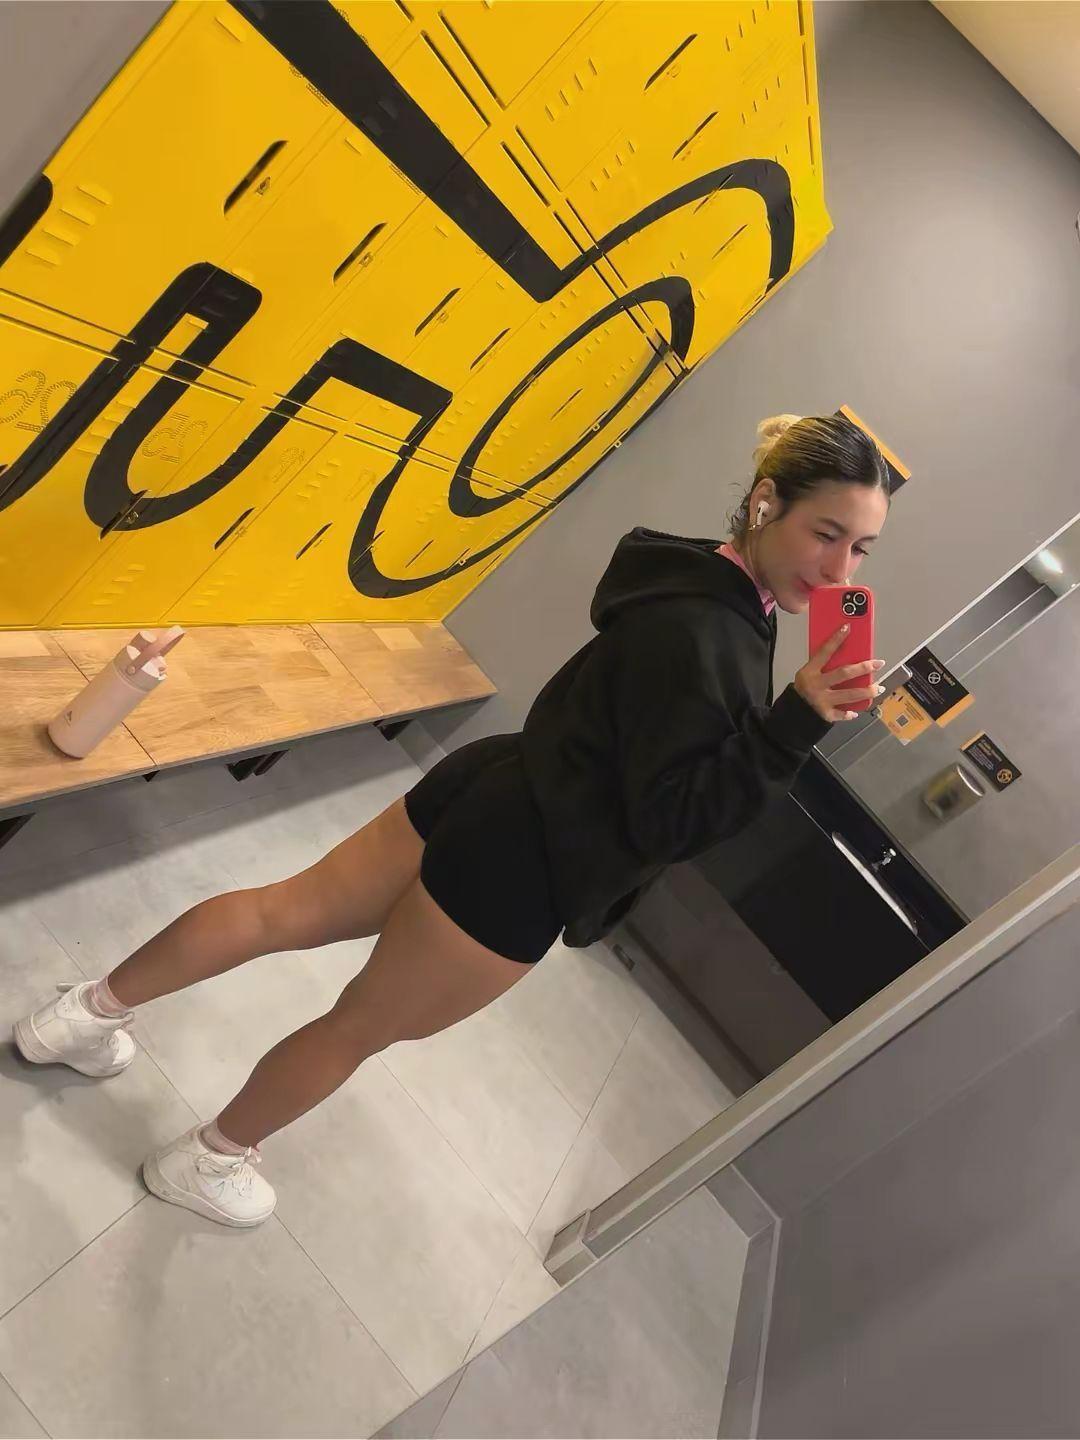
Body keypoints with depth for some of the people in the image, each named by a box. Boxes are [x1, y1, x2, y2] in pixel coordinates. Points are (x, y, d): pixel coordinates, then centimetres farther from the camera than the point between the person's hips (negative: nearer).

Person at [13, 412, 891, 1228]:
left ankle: (92, 1012, 39)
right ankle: (207, 1160, 41)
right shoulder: (702, 636, -27)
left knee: (290, 910, 19)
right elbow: (671, 818, -25)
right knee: (366, 1026, 15)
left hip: (496, 806, 9)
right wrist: (795, 728, -29)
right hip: (518, 870, -8)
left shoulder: (716, 594, 4)